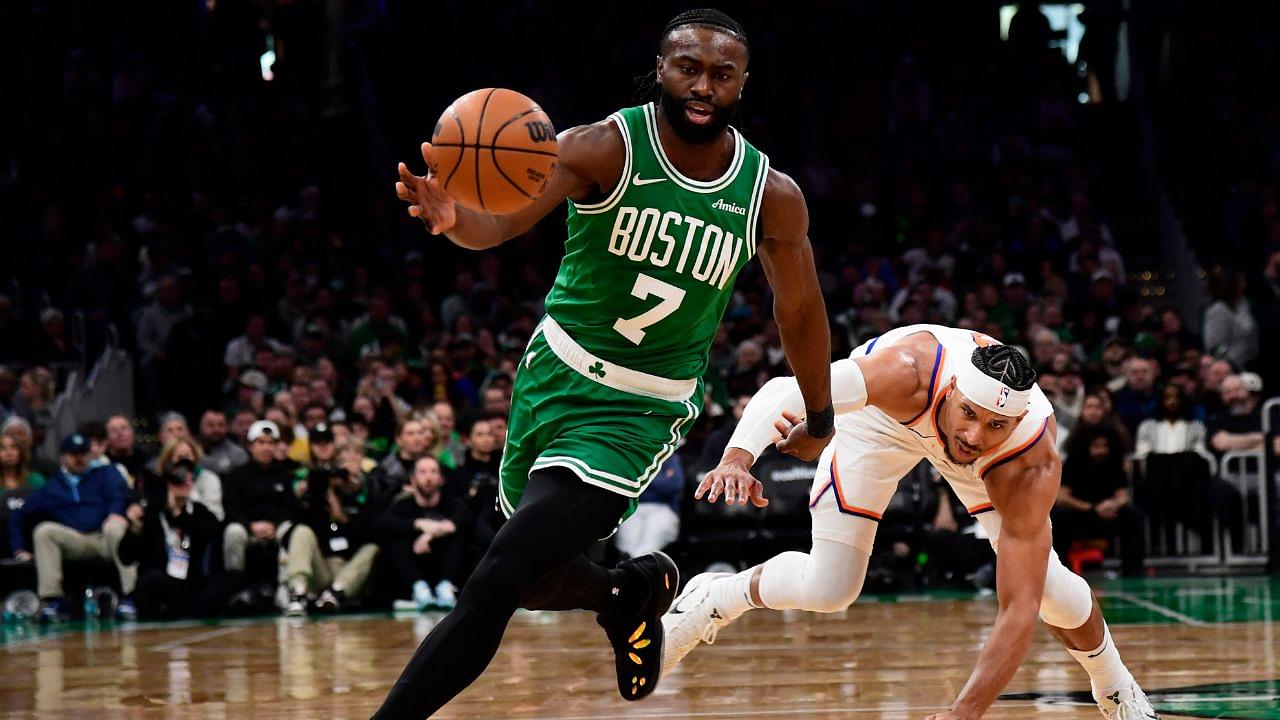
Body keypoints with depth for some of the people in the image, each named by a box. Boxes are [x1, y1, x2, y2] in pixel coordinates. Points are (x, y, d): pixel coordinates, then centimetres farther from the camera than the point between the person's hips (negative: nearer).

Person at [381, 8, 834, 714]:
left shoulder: (772, 197, -8)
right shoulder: (605, 148, -14)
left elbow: (800, 311, 10)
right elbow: (503, 220, -30)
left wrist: (821, 424, 20)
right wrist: (454, 218, -54)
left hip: (638, 412, -2)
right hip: (553, 375, 2)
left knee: (496, 583, -18)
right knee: (537, 577, 18)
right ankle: (633, 592, 51)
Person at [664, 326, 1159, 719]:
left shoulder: (1033, 469, -39)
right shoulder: (909, 372, -45)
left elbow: (1019, 609, -41)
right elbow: (786, 392, -46)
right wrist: (737, 457, -66)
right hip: (884, 414, -1)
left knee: (1046, 582, -11)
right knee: (826, 589, -12)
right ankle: (711, 599, 18)